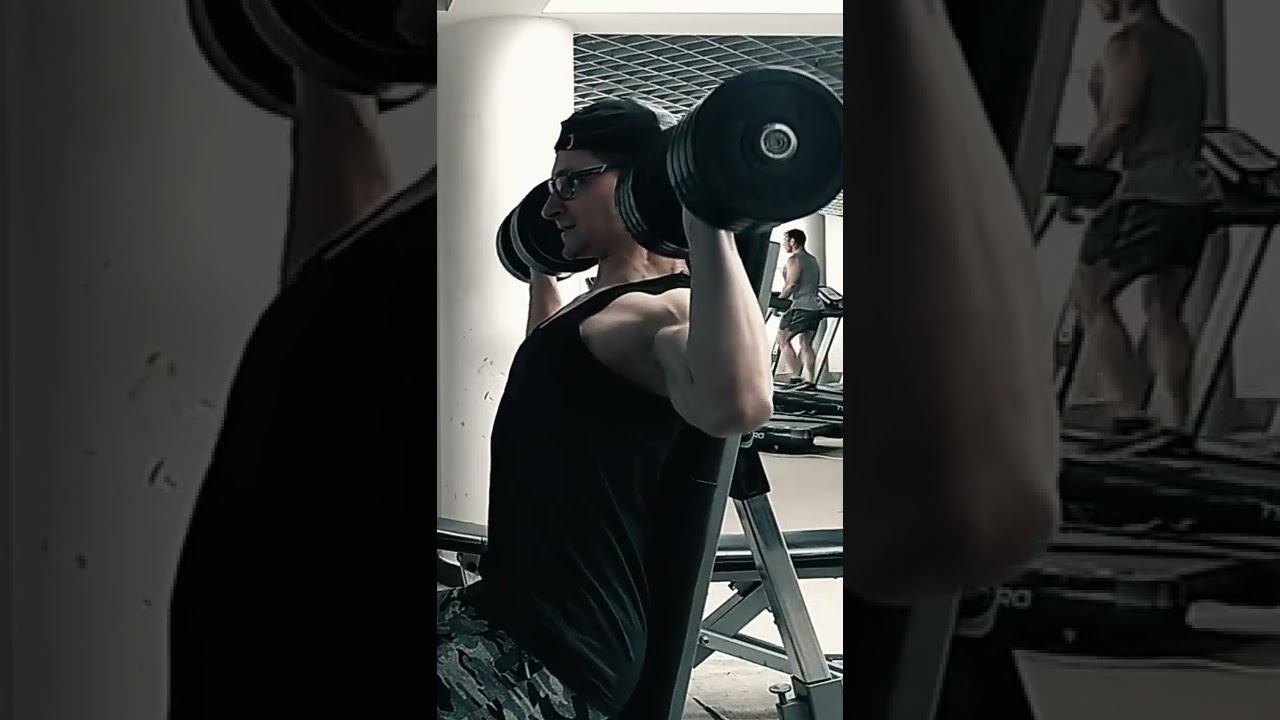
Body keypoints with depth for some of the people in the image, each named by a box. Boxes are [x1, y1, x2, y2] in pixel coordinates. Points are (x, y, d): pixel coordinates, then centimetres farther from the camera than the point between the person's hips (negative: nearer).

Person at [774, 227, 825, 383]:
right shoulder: (813, 260, 20)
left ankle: (793, 376, -11)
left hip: (801, 306, -8)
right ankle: (810, 380, 1)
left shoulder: (794, 259, -7)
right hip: (816, 307, 8)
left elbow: (791, 284, -16)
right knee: (806, 344, 9)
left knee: (783, 339, -1)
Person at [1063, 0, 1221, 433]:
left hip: (1152, 192, -9)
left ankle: (1128, 414, -11)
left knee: (1090, 297, -1)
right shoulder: (1183, 43, 20)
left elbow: (1115, 122, -16)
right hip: (1196, 191, 9)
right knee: (1163, 311, 15)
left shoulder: (1128, 43, -8)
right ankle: (1176, 423, 12)